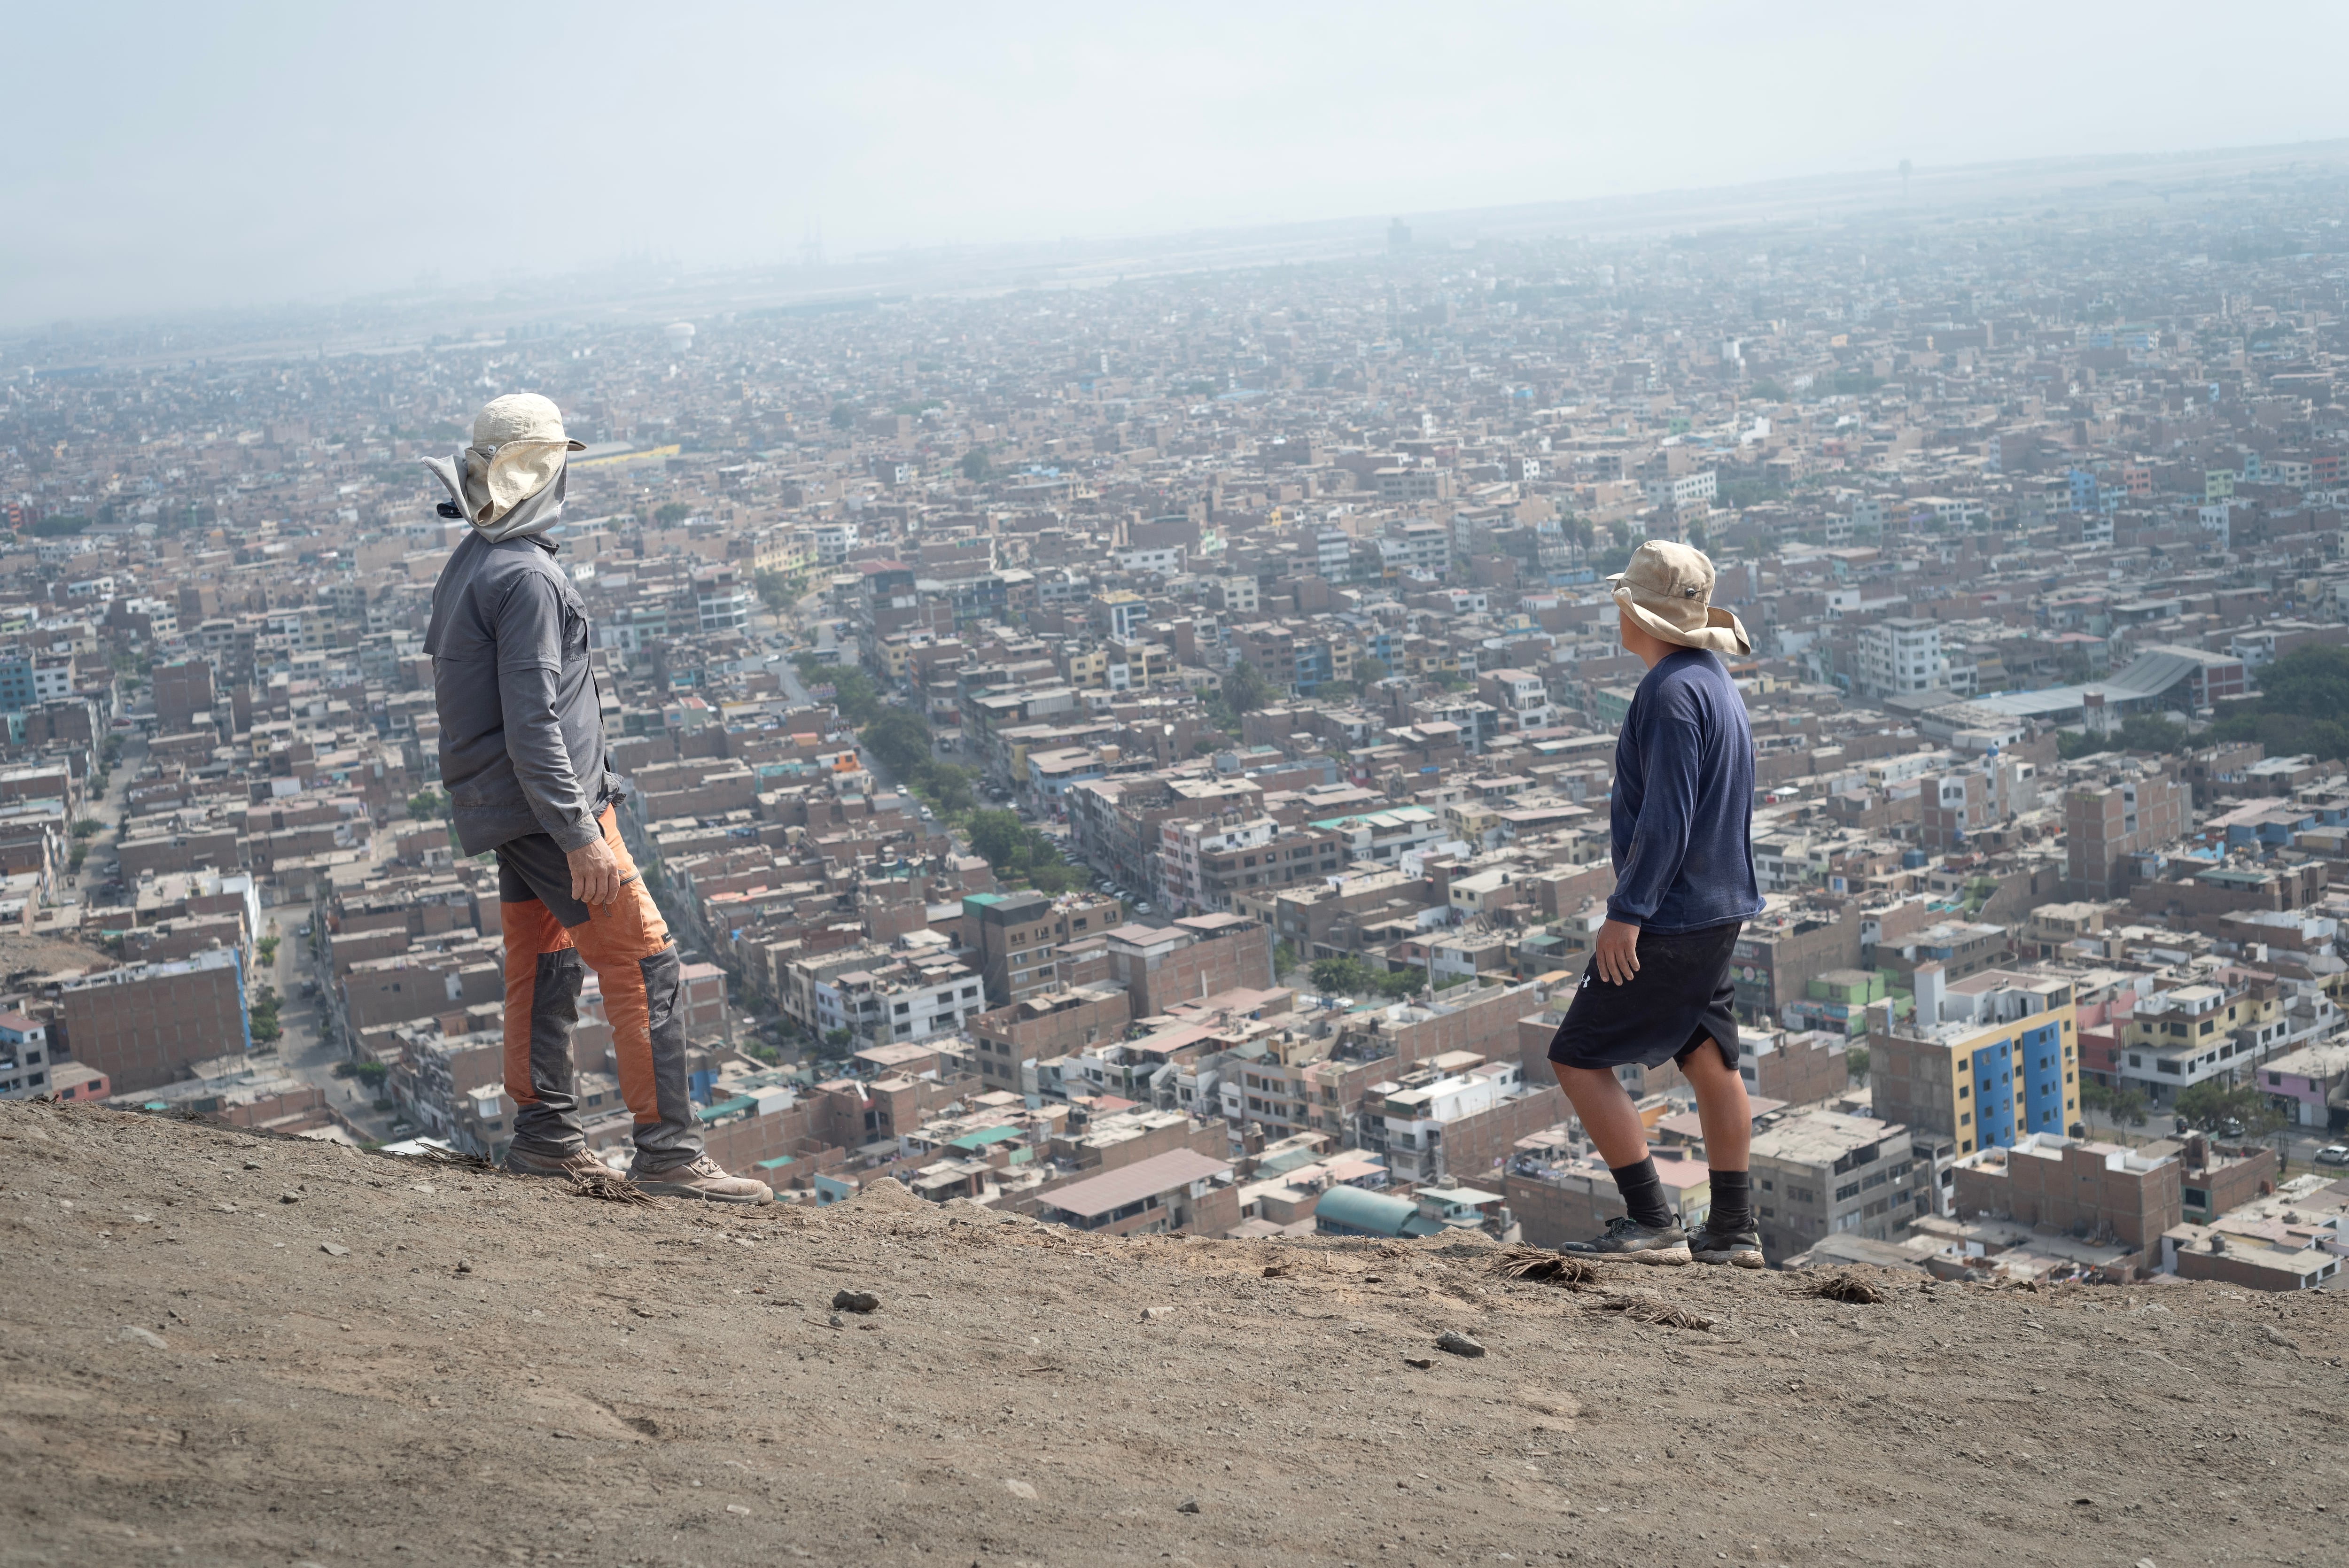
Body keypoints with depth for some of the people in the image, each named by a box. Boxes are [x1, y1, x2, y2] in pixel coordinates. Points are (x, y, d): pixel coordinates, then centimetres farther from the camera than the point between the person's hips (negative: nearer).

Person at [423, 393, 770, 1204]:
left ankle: (545, 1135, 25)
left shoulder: (466, 564, 11)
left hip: (501, 805, 10)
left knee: (543, 966, 17)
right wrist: (580, 836, -25)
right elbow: (532, 724, -25)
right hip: (546, 803, -10)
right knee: (645, 963, -7)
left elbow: (445, 659, 22)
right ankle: (668, 1150, -6)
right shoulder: (527, 577, -20)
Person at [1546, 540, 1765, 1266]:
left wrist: (1626, 912, -23)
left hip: (1668, 919, -10)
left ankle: (1651, 1224, -6)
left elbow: (1665, 818, -24)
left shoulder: (1672, 692, -18)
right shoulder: (1716, 683, 13)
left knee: (1580, 1058, -5)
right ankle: (1733, 1232, 19)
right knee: (1708, 1060, 14)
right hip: (1716, 909, 10)